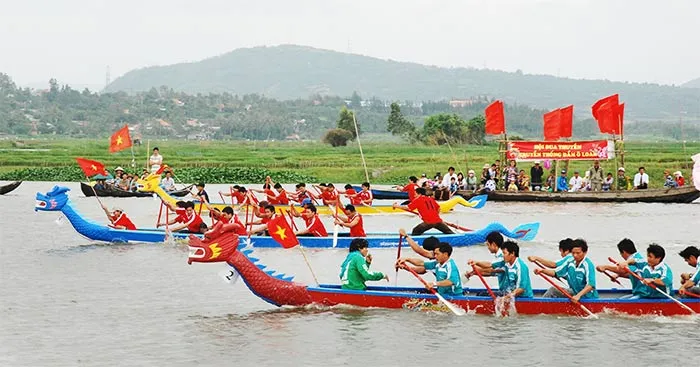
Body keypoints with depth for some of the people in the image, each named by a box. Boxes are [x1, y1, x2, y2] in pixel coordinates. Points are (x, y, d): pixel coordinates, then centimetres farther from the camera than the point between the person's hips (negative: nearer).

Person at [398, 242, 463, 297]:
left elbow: (451, 281, -35)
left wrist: (435, 284, -38)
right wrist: (406, 259, 15)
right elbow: (422, 263, 19)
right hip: (442, 294, 9)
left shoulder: (450, 266, -18)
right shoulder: (437, 263, 10)